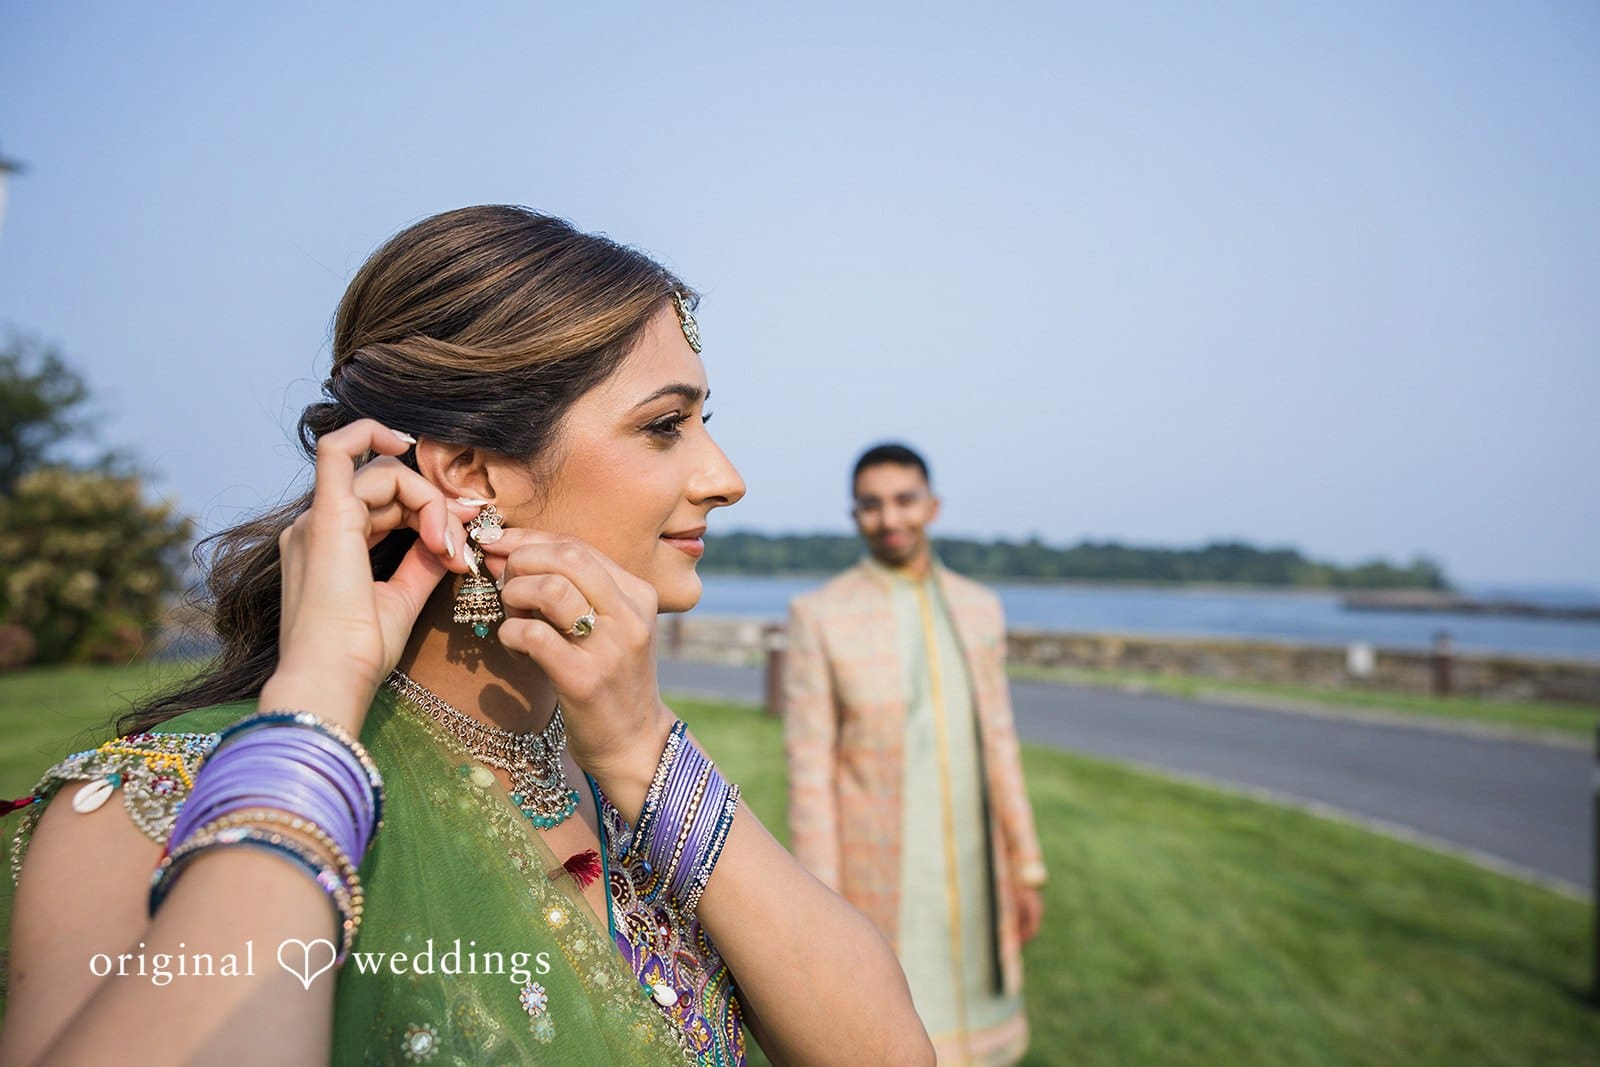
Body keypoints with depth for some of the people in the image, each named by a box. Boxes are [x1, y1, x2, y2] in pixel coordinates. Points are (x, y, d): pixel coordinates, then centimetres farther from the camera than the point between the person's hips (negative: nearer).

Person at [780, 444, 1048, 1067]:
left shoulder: (978, 608, 4)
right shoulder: (819, 615, -10)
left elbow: (996, 743, 9)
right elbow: (809, 769, -10)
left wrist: (1026, 870, 9)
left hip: (970, 870, 5)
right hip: (875, 873, -4)